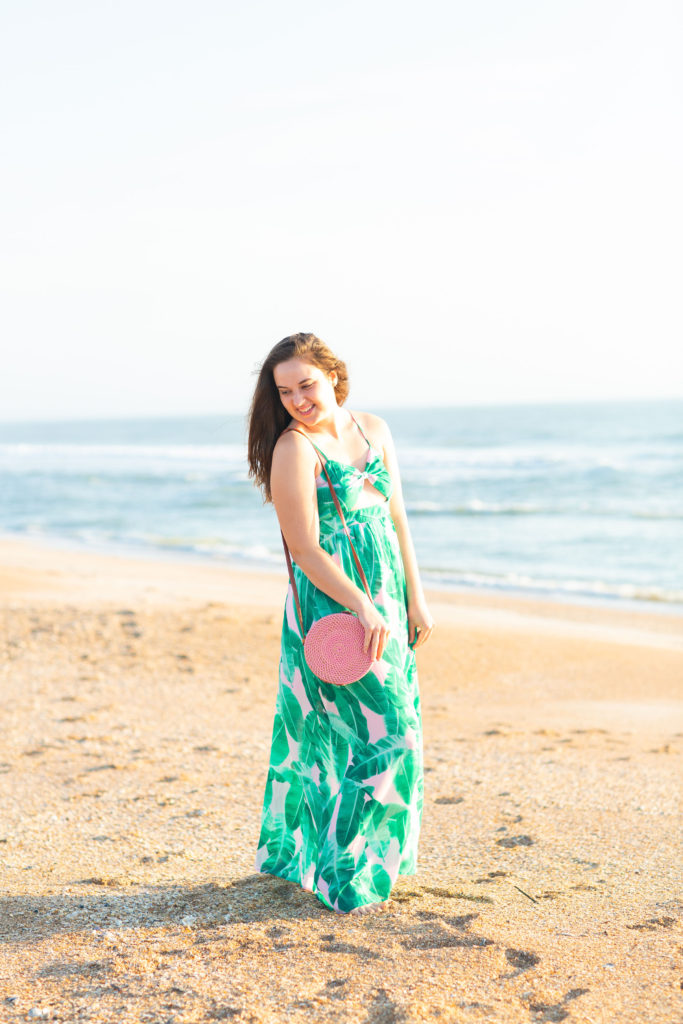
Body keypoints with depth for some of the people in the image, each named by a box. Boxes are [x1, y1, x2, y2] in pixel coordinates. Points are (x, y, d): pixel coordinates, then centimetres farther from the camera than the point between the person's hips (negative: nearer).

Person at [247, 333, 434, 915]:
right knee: (379, 734, -7)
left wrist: (415, 600, 9)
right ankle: (347, 876, 7)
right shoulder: (293, 450, -12)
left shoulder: (374, 431, 8)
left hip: (385, 604, 7)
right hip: (331, 605, -7)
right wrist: (363, 609, -21)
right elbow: (306, 550, -16)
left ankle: (292, 850, 29)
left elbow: (397, 520, 11)